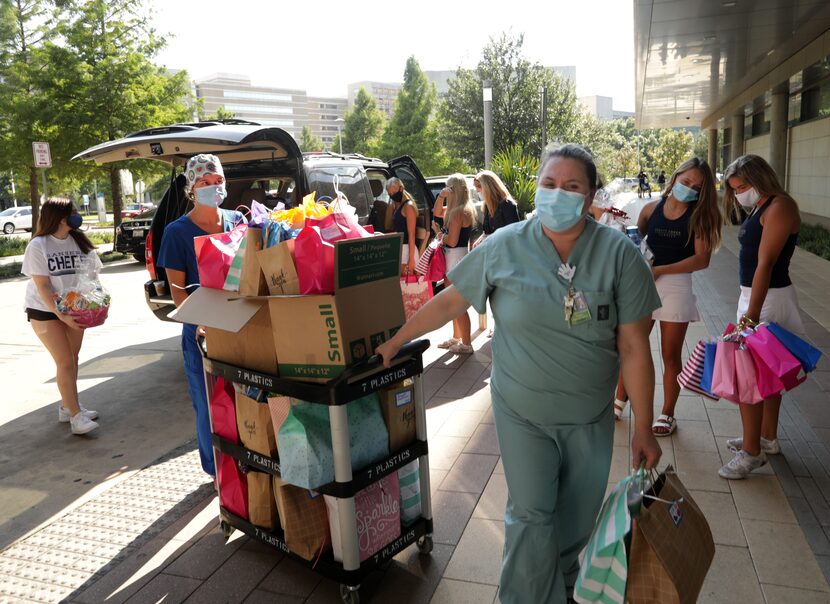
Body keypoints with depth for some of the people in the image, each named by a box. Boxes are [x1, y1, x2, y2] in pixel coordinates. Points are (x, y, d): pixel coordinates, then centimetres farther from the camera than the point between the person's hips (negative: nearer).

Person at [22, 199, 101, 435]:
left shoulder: (80, 241, -1)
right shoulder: (38, 246, -13)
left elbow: (93, 275, 3)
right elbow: (42, 286, -15)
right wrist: (61, 315, -23)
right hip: (45, 312, -5)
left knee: (72, 359, 11)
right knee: (65, 362, -8)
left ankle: (66, 406, 26)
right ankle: (75, 415, -4)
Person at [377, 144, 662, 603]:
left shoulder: (618, 254, -10)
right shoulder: (505, 247, -9)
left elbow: (634, 348, -8)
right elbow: (448, 302, 0)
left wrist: (643, 428, -6)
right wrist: (395, 342, 5)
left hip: (590, 416, 2)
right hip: (522, 412, -1)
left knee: (577, 518, 17)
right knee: (530, 516, 2)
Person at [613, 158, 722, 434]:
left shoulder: (699, 216, -1)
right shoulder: (651, 209, 4)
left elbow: (702, 259, -10)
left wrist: (659, 270, -16)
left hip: (676, 286, -2)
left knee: (671, 355, 8)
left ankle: (667, 414, 23)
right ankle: (620, 402, 27)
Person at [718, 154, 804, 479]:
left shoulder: (780, 207, -16)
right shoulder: (760, 208, 13)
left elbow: (765, 264, -24)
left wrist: (752, 315, -28)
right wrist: (749, 308, 10)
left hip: (769, 299, -10)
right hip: (754, 295, 10)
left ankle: (751, 452, 5)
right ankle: (768, 439, 32)